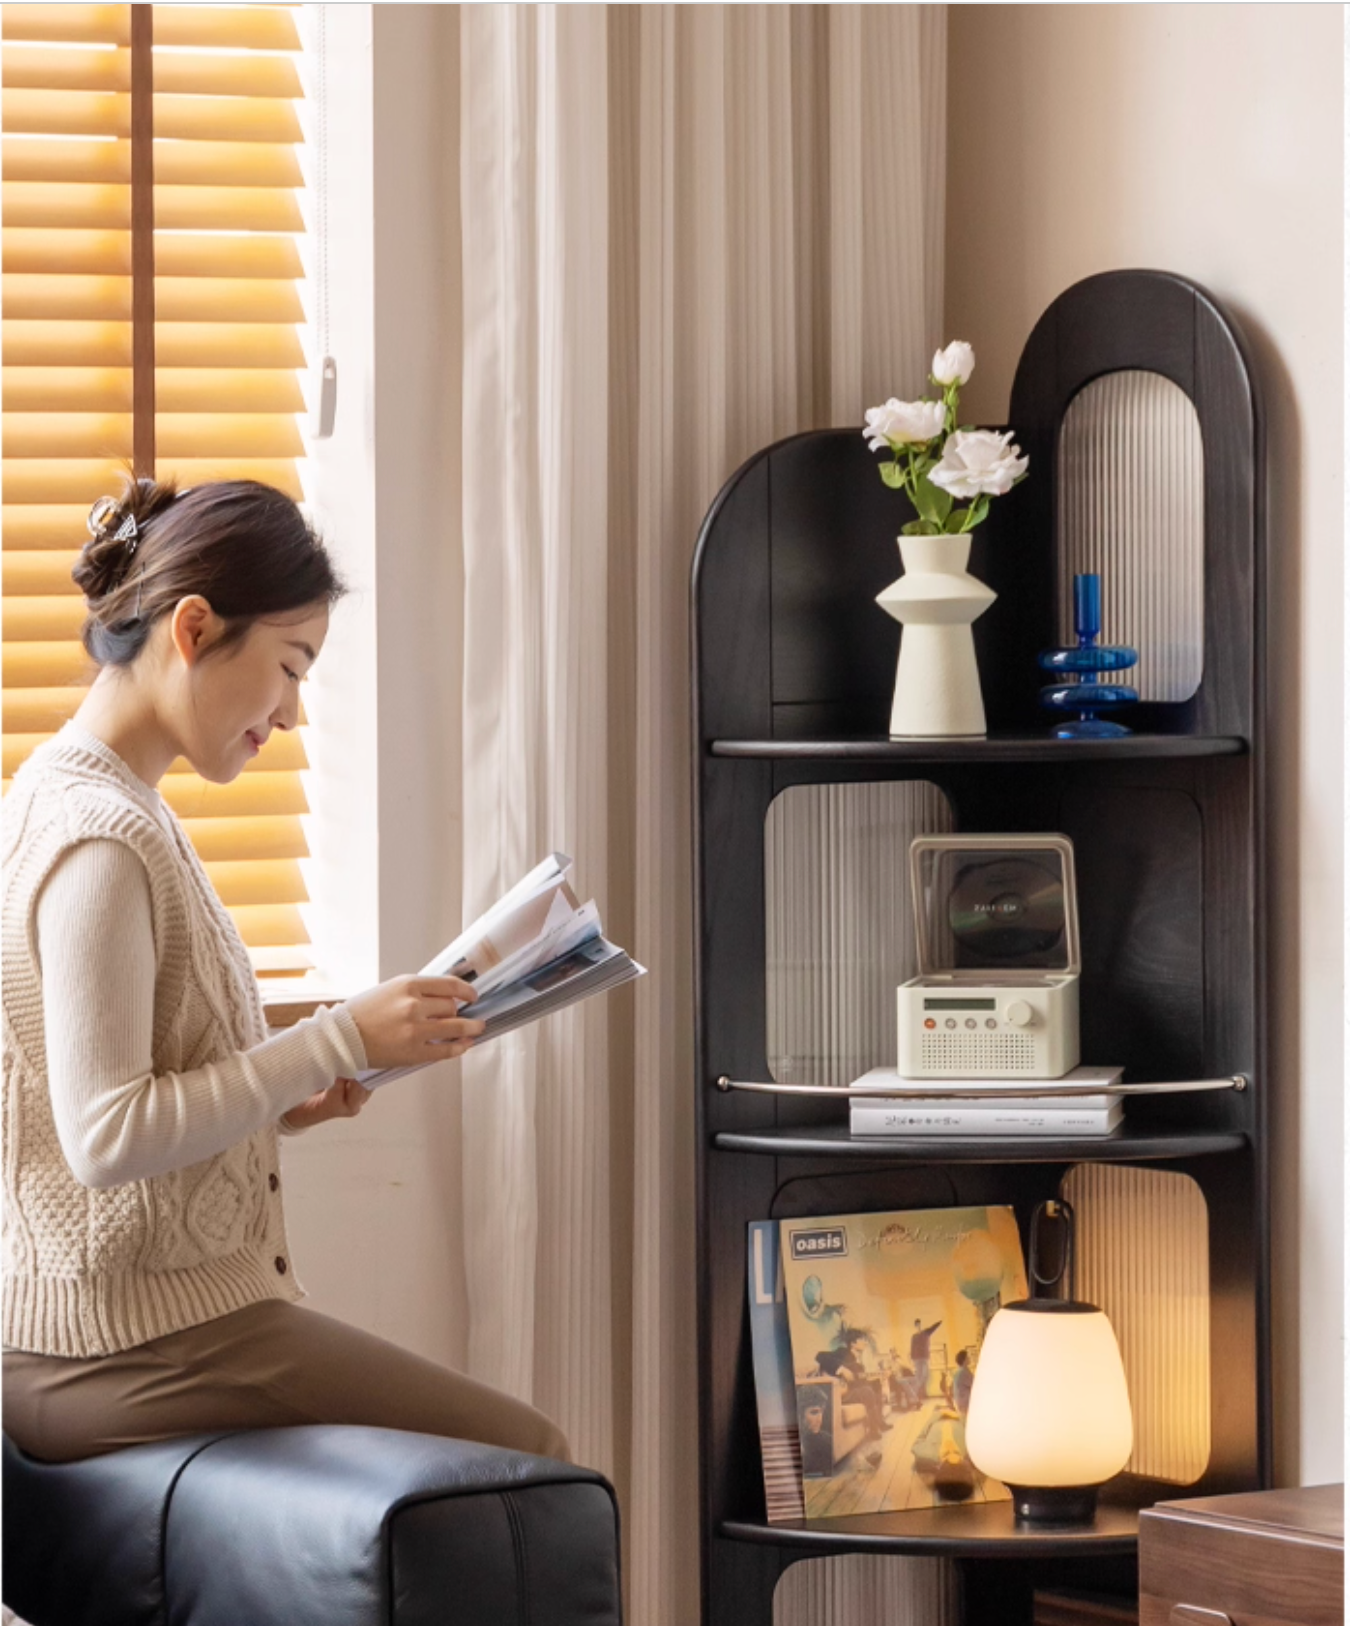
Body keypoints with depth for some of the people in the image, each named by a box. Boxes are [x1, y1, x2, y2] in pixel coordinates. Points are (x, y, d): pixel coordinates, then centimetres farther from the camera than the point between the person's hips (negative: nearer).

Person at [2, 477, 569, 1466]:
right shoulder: (102, 841, -17)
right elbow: (105, 1136, -22)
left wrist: (282, 1102, 6)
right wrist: (338, 1043, -18)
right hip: (138, 1346, -10)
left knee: (517, 1444, 12)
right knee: (526, 1460, -7)